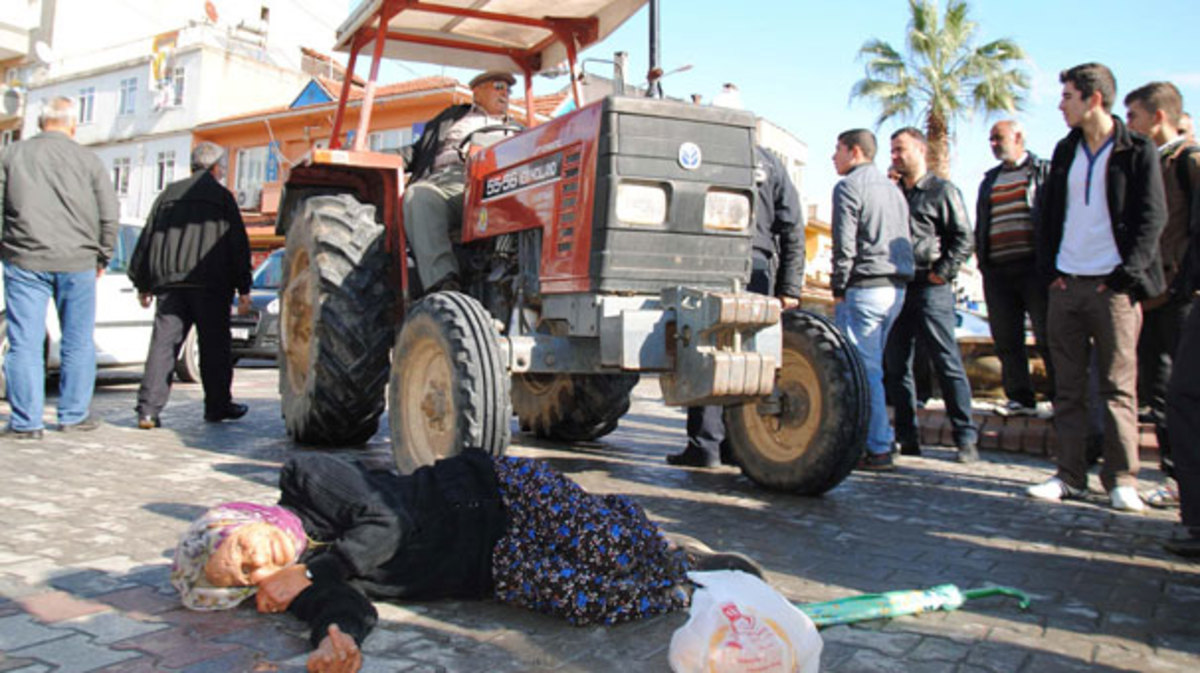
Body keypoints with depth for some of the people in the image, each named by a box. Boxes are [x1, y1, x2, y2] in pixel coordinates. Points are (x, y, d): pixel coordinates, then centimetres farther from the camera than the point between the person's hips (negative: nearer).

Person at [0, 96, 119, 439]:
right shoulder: (87, 159, 5)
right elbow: (110, 213, 3)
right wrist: (101, 257, 12)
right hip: (77, 262, 0)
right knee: (78, 343, 9)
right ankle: (75, 414, 14)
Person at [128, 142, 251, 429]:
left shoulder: (168, 195, 16)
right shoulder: (221, 196, 4)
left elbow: (147, 240, 16)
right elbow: (238, 244, 0)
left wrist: (143, 284, 21)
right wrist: (243, 288, 3)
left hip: (169, 281, 3)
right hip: (209, 284, -3)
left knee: (163, 343, 0)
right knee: (214, 346, 6)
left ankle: (148, 409, -8)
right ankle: (218, 405, 14)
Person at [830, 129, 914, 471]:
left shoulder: (848, 187, -5)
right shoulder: (892, 188, 21)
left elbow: (844, 245, -12)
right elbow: (905, 240, 21)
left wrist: (838, 290, -6)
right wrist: (898, 280, 21)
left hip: (865, 287, -9)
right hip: (896, 288, 9)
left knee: (864, 369, -6)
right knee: (872, 366, 14)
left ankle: (878, 449, -5)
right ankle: (878, 439, 17)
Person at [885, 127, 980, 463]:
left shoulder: (942, 190, 3)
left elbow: (963, 239, -2)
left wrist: (942, 271, -11)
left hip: (931, 288, -6)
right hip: (896, 288, 6)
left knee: (947, 364, -5)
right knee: (895, 366, 5)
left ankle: (966, 438, 1)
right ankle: (907, 438, 12)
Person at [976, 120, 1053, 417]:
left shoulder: (1044, 171, 5)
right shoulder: (989, 180, 22)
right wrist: (982, 260, 13)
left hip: (1034, 267, -5)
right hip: (997, 271, 6)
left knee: (1048, 337, -4)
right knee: (1006, 339, 5)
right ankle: (1021, 398, 13)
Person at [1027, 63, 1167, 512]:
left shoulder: (1137, 151, -1)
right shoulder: (1066, 150, 14)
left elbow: (1152, 218, -4)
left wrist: (1126, 274, -12)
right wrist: (1048, 268, 4)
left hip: (1113, 287, -5)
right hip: (1065, 285, 5)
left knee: (1119, 387, 1)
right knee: (1068, 387, 6)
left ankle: (1122, 479, 9)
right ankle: (1070, 475, 12)